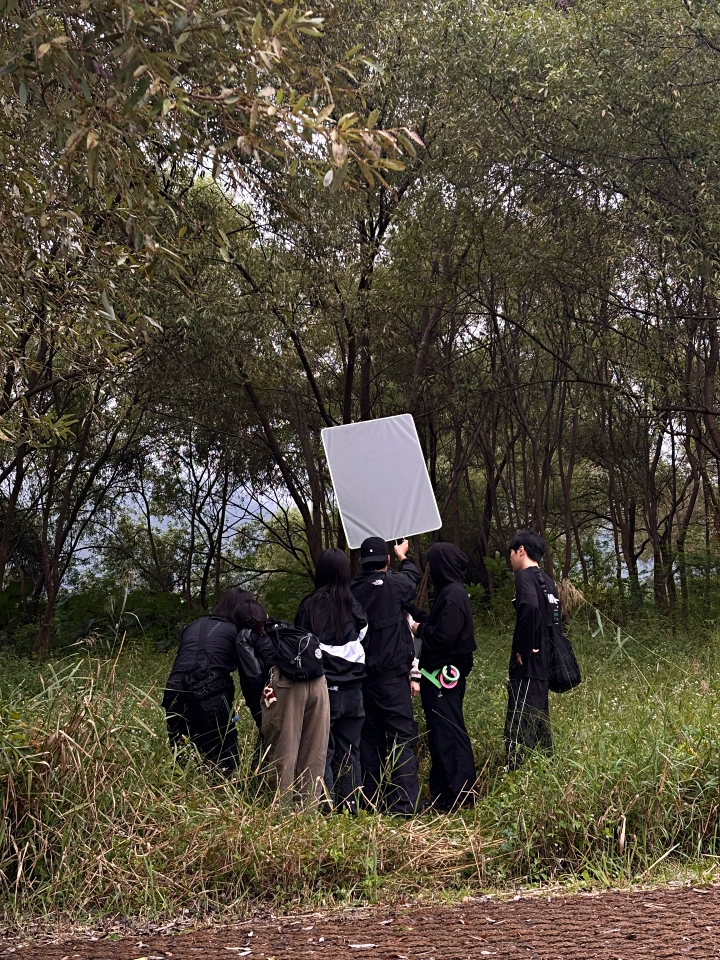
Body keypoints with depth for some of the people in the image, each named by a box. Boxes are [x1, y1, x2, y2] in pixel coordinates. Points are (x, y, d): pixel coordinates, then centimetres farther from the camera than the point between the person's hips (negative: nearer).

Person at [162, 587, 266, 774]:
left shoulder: (193, 627, 27)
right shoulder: (240, 633, 10)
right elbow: (252, 678, 3)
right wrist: (261, 719, 6)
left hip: (175, 696, 5)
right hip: (210, 699, -5)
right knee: (225, 766, 1)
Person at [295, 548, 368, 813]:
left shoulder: (309, 606, -5)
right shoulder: (354, 607, 1)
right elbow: (362, 641, 6)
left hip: (322, 689, -3)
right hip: (352, 690, 3)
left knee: (322, 750, 4)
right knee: (349, 750, 10)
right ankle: (349, 806, 12)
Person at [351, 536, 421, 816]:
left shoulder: (352, 590, 2)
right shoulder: (392, 583, -9)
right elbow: (412, 579, 14)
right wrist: (404, 557, 34)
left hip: (362, 675, 5)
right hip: (391, 674, -5)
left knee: (369, 736, 13)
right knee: (402, 735, -4)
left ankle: (370, 798, 19)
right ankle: (404, 803, -8)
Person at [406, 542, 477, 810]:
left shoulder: (452, 596, -19)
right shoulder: (451, 591, 12)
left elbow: (442, 636, -24)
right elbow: (436, 623, 19)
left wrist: (419, 630, -8)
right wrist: (412, 611, 22)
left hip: (443, 676, -10)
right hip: (443, 672, 11)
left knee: (446, 735, -4)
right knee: (443, 733, 16)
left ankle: (457, 795, 2)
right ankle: (445, 790, 25)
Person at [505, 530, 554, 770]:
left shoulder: (525, 576, -11)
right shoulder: (547, 580, 15)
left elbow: (529, 607, -30)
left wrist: (523, 649, -21)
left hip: (527, 663, -9)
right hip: (543, 663, 9)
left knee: (519, 723, -9)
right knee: (539, 718, 16)